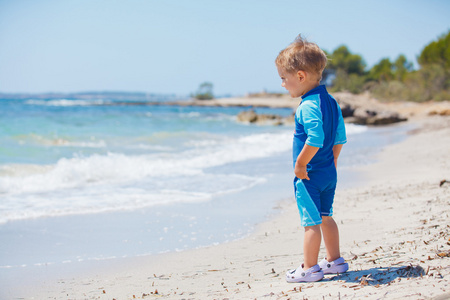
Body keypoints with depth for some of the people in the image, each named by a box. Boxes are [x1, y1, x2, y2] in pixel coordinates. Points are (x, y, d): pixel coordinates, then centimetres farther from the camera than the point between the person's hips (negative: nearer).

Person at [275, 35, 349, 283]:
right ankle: (334, 260, 28)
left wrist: (300, 163, -22)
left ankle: (309, 268, 4)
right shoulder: (330, 101, 9)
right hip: (329, 172, 10)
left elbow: (315, 139, -31)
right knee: (325, 217, 19)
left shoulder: (308, 106, -21)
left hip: (309, 175, -9)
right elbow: (340, 137, 13)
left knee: (311, 222, -2)